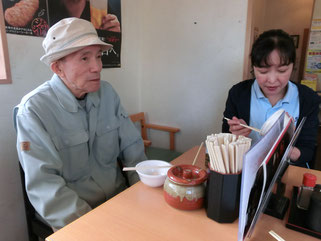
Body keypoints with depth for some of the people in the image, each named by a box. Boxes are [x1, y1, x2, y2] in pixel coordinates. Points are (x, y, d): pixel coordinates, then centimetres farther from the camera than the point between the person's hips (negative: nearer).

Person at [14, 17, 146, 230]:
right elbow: (43, 185, -17)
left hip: (120, 197, 4)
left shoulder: (107, 93, -1)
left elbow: (133, 149, 1)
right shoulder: (34, 109, -14)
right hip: (72, 216, -3)